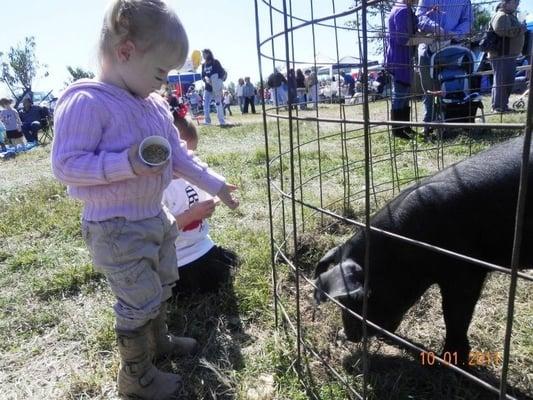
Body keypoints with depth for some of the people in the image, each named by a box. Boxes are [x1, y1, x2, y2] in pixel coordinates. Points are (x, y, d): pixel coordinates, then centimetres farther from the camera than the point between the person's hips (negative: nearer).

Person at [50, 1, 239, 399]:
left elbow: (179, 154, 12)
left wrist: (215, 184, 11)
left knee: (161, 287, 25)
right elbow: (65, 165, -24)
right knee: (139, 302, 4)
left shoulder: (155, 105, 5)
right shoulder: (87, 102, -21)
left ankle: (159, 340, 51)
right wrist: (127, 164, -34)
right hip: (117, 229, -9)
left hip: (156, 217, 9)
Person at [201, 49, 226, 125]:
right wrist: (205, 79, -11)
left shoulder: (215, 62, -2)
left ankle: (222, 121, 1)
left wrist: (218, 81, -19)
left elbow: (222, 72, -6)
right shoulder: (204, 65, 14)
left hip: (216, 87, -5)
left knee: (218, 103, -4)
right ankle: (207, 121, 1)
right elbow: (203, 76, 13)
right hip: (208, 87, 5)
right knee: (205, 103, -4)